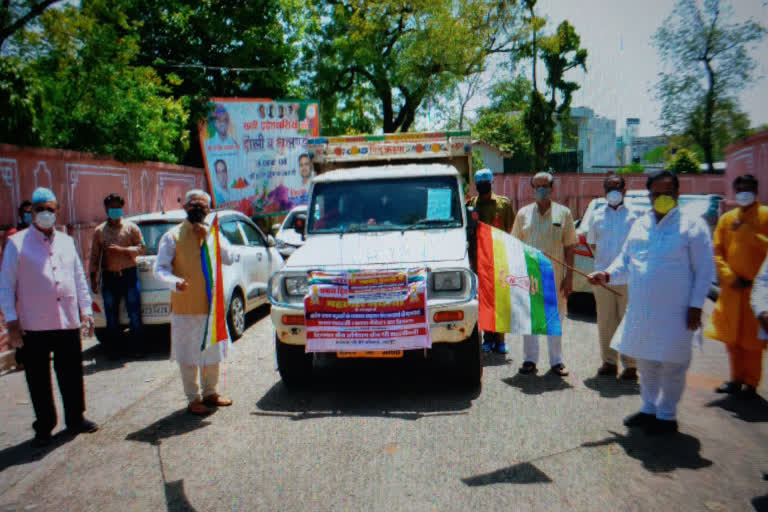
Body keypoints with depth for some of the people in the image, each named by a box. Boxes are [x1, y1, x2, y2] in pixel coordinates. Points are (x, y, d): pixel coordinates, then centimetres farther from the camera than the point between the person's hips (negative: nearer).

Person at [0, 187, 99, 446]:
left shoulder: (66, 241, 11)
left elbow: (79, 278, 16)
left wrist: (86, 310, 11)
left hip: (68, 323, 3)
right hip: (34, 326, -3)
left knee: (72, 375, 11)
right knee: (39, 380, 7)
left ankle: (75, 418, 27)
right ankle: (44, 427, 22)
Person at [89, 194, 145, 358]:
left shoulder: (131, 227, 5)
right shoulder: (99, 231, 10)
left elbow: (141, 248, 0)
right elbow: (94, 257, 10)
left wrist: (122, 250, -15)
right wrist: (93, 279, 4)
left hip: (129, 275, -2)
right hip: (109, 277, 2)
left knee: (134, 313, -2)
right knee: (111, 315, 6)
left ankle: (136, 347, 7)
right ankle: (115, 347, 16)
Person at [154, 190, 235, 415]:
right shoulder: (173, 236, -4)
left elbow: (229, 258, -5)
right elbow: (160, 268, -8)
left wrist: (209, 237, -14)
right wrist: (175, 282, -28)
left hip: (211, 304, 5)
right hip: (185, 306, -4)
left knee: (213, 350, 16)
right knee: (188, 354, 3)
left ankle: (210, 392, 33)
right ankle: (193, 399, 18)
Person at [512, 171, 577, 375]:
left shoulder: (563, 213, 4)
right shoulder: (524, 213, 7)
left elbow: (569, 247, 3)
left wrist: (569, 277, -3)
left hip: (555, 275, -1)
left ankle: (556, 361, 20)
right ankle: (530, 359, 18)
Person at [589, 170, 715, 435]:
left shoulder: (692, 225, -6)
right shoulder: (639, 225, 11)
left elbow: (705, 270, -6)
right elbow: (625, 259, 17)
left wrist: (696, 306, -11)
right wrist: (608, 274, -3)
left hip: (674, 312, -5)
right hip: (640, 310, 6)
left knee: (672, 364, 4)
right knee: (646, 361, 16)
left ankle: (667, 416, 20)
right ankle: (648, 408, 33)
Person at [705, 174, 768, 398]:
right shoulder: (727, 218, 8)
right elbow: (717, 252, 5)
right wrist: (729, 277, -7)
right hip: (731, 287, 3)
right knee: (732, 336, 9)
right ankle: (736, 379, 22)